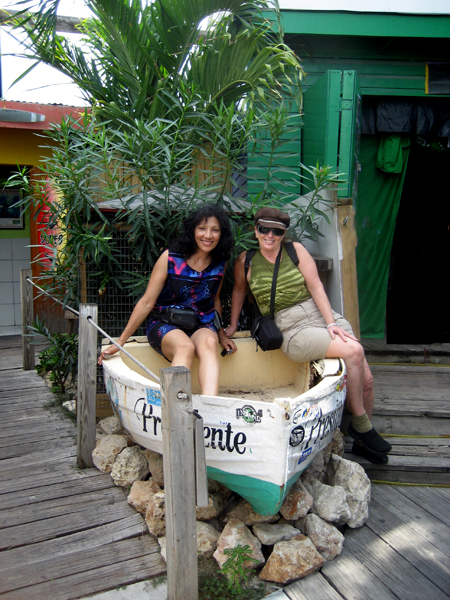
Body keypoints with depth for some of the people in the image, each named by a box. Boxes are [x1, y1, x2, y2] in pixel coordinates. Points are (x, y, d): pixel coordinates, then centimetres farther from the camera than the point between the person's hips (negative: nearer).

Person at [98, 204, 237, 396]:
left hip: (202, 325, 3)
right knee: (185, 346, -36)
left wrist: (221, 334, 19)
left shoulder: (220, 263, 5)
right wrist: (120, 342, -5)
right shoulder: (170, 258, -7)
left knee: (209, 342, -33)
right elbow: (146, 303, -5)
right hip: (164, 323, -2)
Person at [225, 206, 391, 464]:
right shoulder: (246, 261, 4)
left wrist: (331, 323, -10)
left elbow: (316, 287, -1)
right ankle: (360, 425, -7)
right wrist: (232, 326, 21)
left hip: (322, 315, 3)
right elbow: (239, 291, 20)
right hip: (292, 329, -3)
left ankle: (362, 442, 17)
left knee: (366, 380, -7)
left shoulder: (296, 250, 5)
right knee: (353, 351, -27)